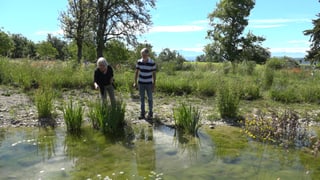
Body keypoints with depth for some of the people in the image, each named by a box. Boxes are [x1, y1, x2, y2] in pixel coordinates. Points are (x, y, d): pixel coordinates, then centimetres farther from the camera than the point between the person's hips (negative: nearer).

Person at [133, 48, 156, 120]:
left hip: (149, 83, -2)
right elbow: (136, 72, 4)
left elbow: (154, 74, -5)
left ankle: (150, 113, 18)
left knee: (150, 98, 5)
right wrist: (135, 82, 3)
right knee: (142, 98, 8)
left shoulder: (152, 63, -11)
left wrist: (154, 84, -5)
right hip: (141, 83, 2)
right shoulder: (139, 62, -5)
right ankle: (142, 113, 18)